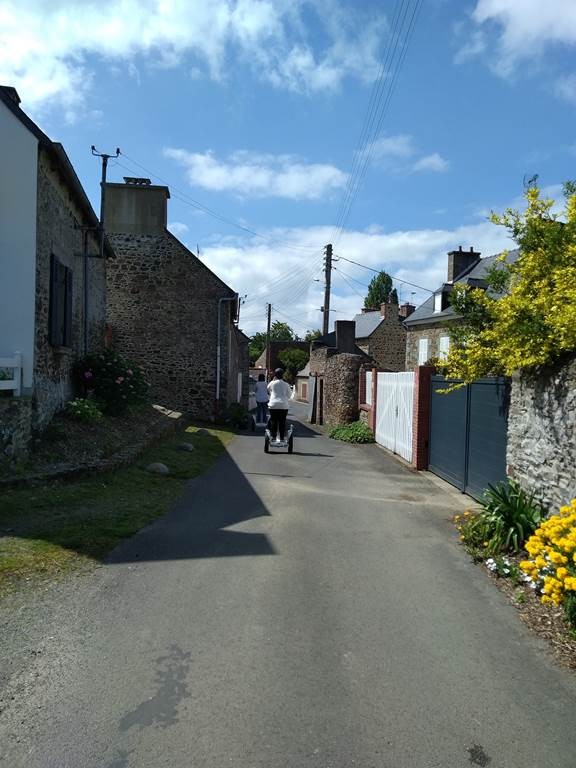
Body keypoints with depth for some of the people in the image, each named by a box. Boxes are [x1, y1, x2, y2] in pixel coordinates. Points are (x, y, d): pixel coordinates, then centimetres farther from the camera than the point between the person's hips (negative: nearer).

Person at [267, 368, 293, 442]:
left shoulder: (272, 383, 2)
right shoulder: (286, 384, 5)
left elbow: (268, 390, 22)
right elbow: (289, 395, 12)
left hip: (273, 405, 0)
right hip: (284, 405, 1)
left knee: (273, 421, 7)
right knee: (282, 422, 6)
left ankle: (273, 437, 4)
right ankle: (282, 438, 6)